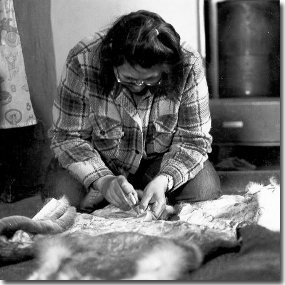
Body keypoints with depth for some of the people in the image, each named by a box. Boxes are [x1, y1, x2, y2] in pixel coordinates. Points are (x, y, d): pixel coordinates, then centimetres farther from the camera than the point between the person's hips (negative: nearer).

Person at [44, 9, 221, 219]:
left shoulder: (189, 66, -26)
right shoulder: (82, 63, -28)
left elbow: (194, 139, -19)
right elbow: (67, 137, -21)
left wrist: (164, 180, -37)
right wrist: (102, 181, -37)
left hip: (162, 160, 1)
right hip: (97, 161, 0)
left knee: (205, 189, -24)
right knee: (63, 192, -27)